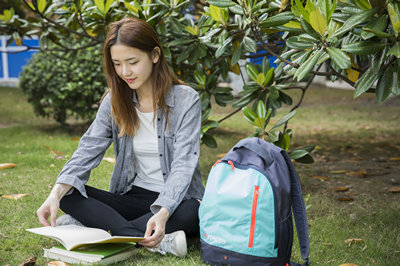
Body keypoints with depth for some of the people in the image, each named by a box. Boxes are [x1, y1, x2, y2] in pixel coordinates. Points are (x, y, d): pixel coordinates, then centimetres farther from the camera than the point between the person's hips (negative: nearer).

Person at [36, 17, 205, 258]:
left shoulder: (186, 100, -10)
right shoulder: (115, 102, 4)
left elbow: (184, 164, -19)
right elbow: (88, 150, -5)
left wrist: (162, 213, -36)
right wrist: (57, 193, -23)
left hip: (175, 201, -4)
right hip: (134, 197, 4)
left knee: (192, 212, -38)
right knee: (69, 196, -20)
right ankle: (158, 242, -34)